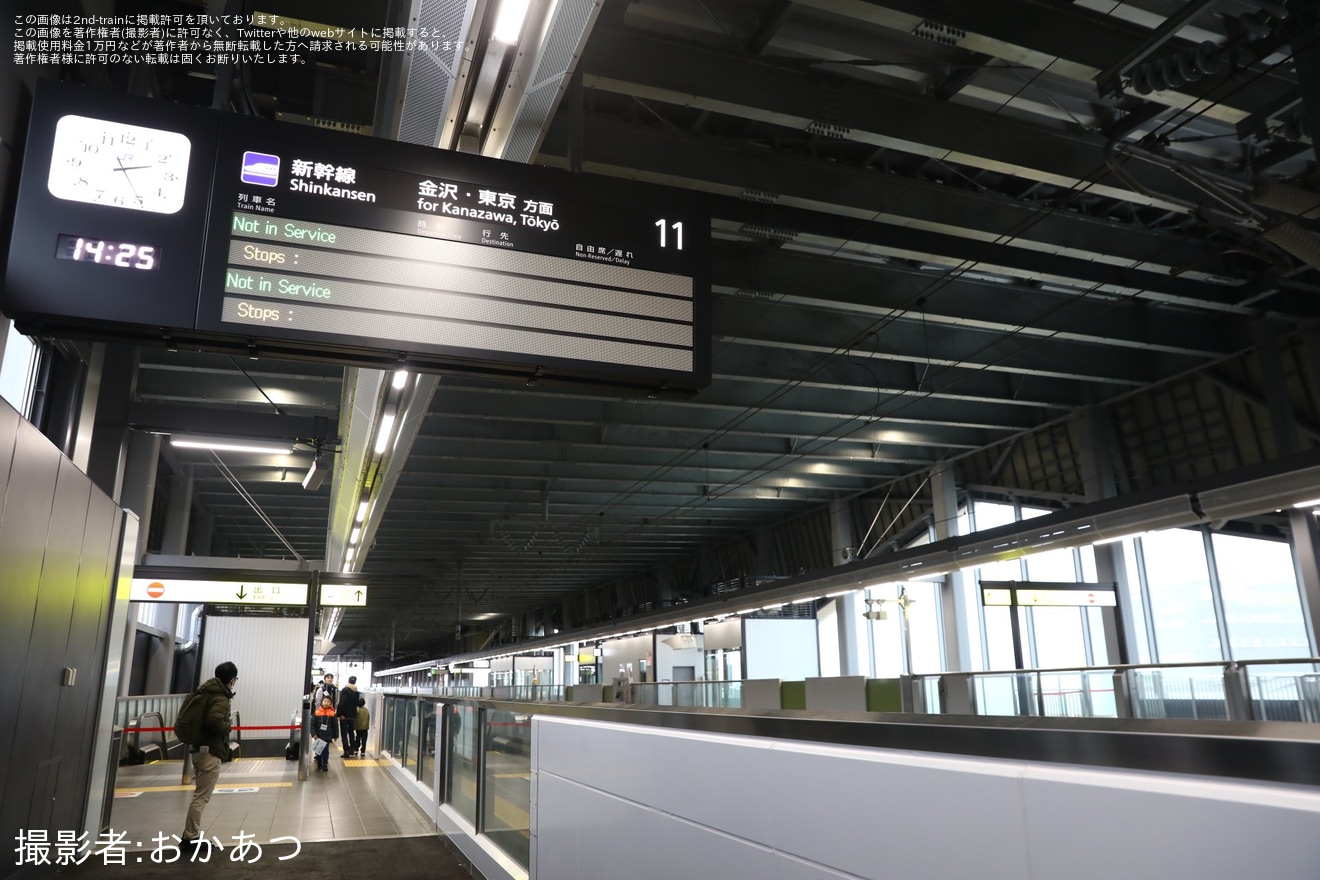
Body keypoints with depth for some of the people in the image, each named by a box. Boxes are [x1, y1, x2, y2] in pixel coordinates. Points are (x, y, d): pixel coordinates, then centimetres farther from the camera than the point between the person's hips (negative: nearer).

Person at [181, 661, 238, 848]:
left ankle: (192, 834, 22)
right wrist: (228, 727, -13)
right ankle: (190, 837, 1)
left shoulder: (205, 692, 12)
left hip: (197, 748, 9)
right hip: (210, 752, -9)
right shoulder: (221, 698, -15)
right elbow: (215, 721, -31)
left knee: (199, 795, 17)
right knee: (202, 797, -3)